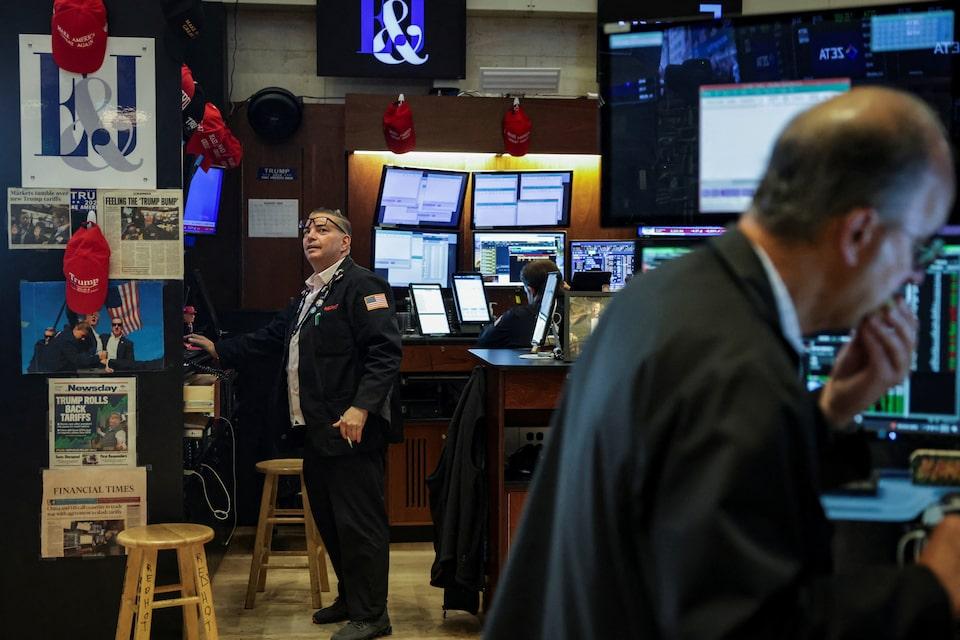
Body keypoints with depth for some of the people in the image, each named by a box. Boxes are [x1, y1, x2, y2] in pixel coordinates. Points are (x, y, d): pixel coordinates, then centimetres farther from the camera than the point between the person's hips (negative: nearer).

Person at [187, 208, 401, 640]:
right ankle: (349, 600, 29)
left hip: (351, 429, -10)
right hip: (317, 428, 10)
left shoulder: (361, 285, -10)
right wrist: (219, 350, 27)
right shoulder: (310, 294, 21)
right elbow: (272, 338, 30)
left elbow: (385, 352, -19)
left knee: (358, 522, -4)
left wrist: (361, 406, -26)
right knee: (329, 519, 16)